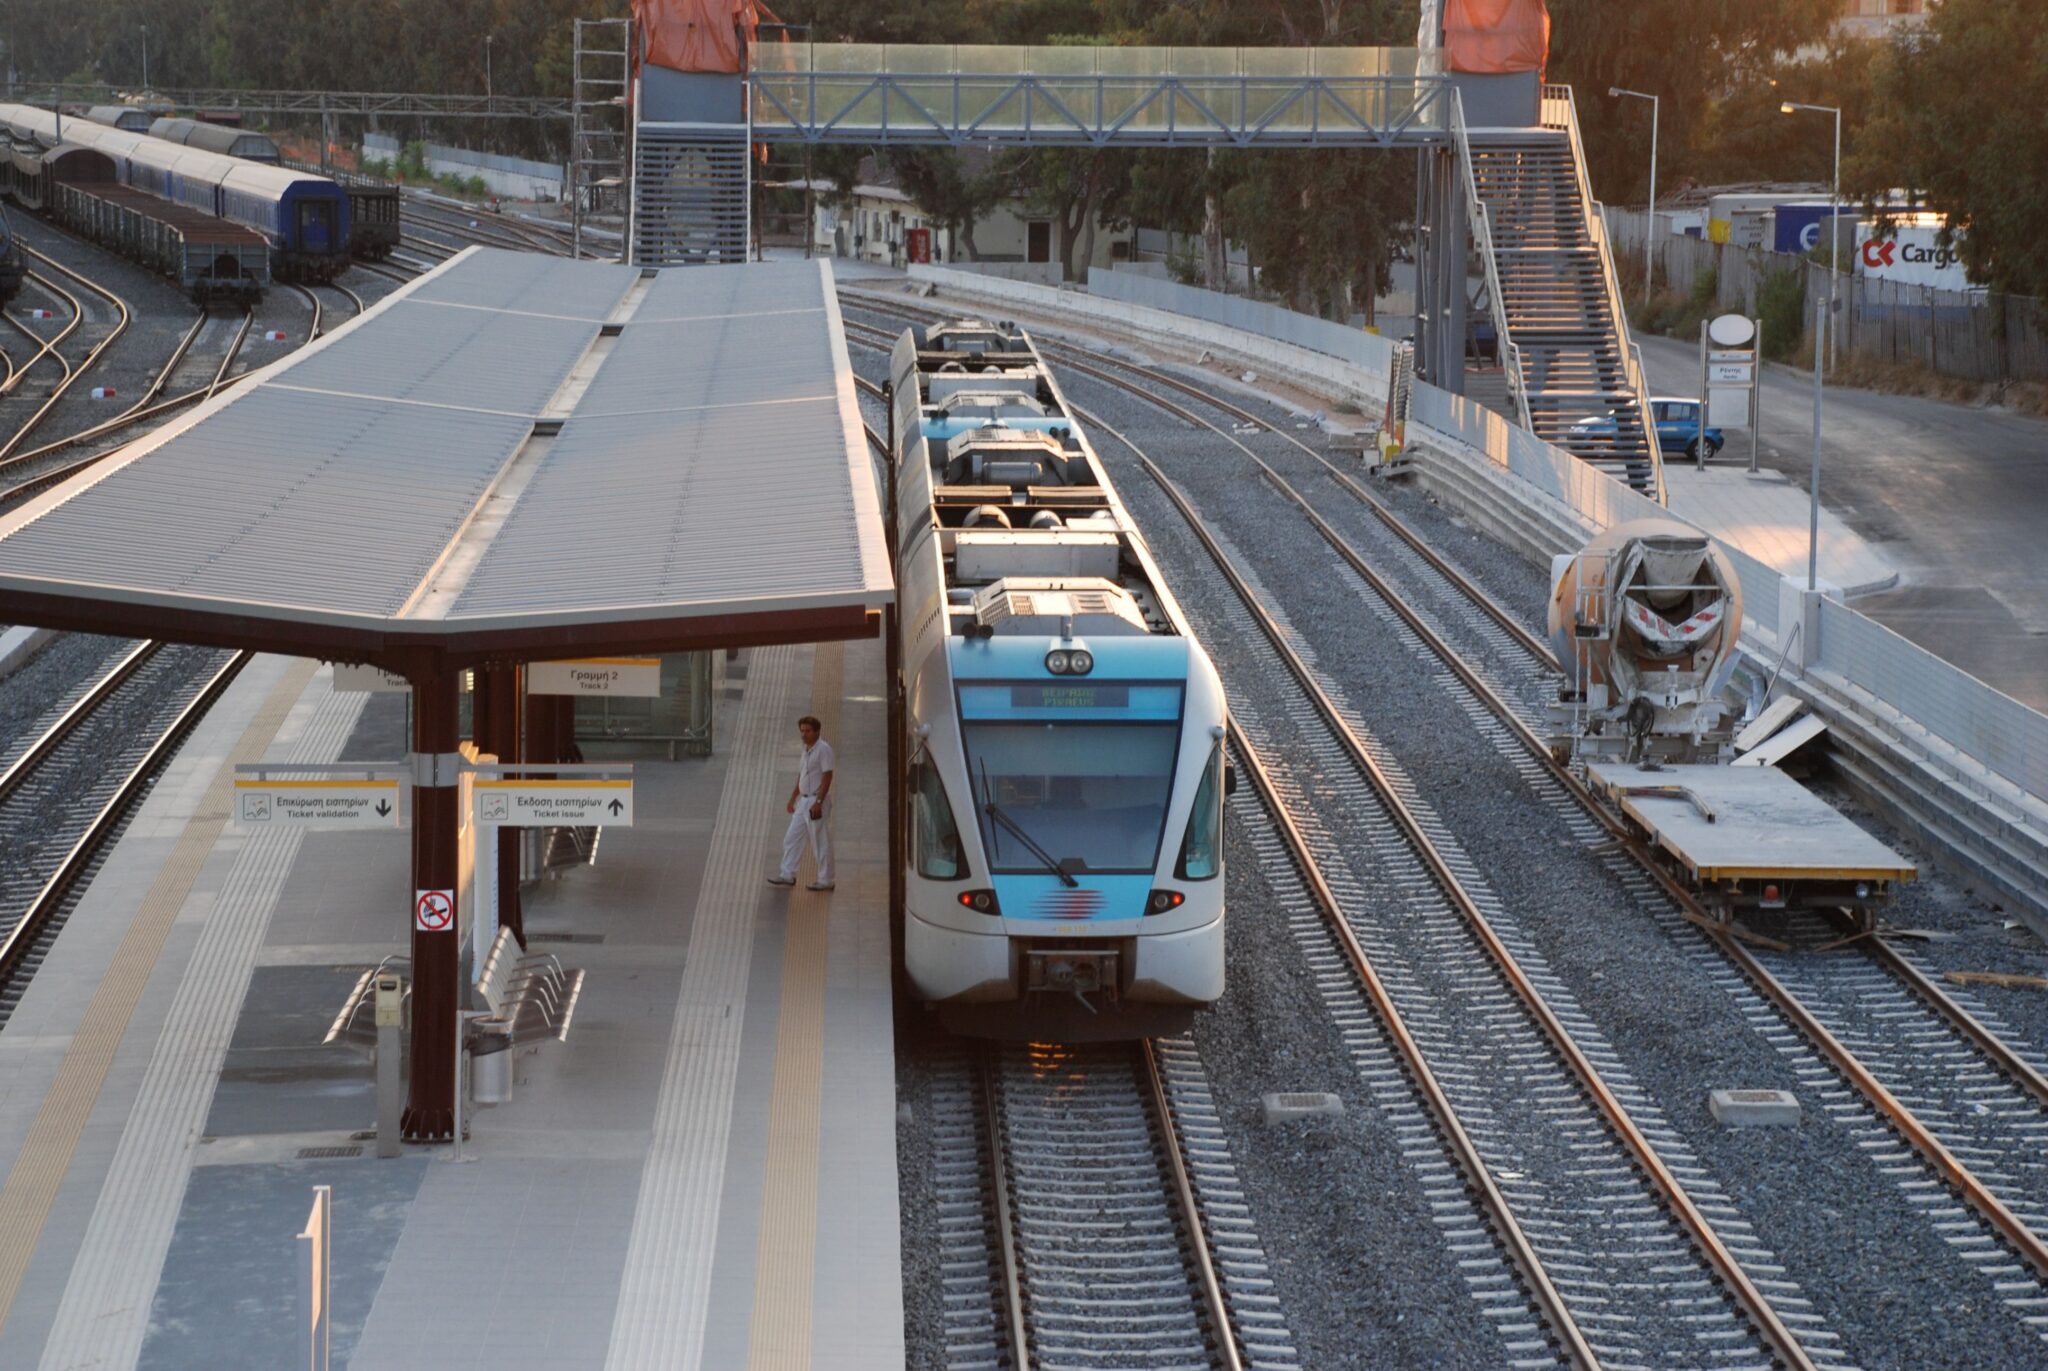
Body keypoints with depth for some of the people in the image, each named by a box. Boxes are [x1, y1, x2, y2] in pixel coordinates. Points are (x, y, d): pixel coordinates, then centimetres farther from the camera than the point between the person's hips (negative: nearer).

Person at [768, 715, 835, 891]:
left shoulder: (823, 749, -14)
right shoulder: (806, 749, 13)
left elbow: (827, 776, -19)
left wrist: (818, 802, -23)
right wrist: (793, 798, 23)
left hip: (817, 801, -9)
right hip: (804, 801, 9)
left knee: (821, 843, -2)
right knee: (791, 838, 10)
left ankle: (825, 880, 6)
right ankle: (787, 875, 16)